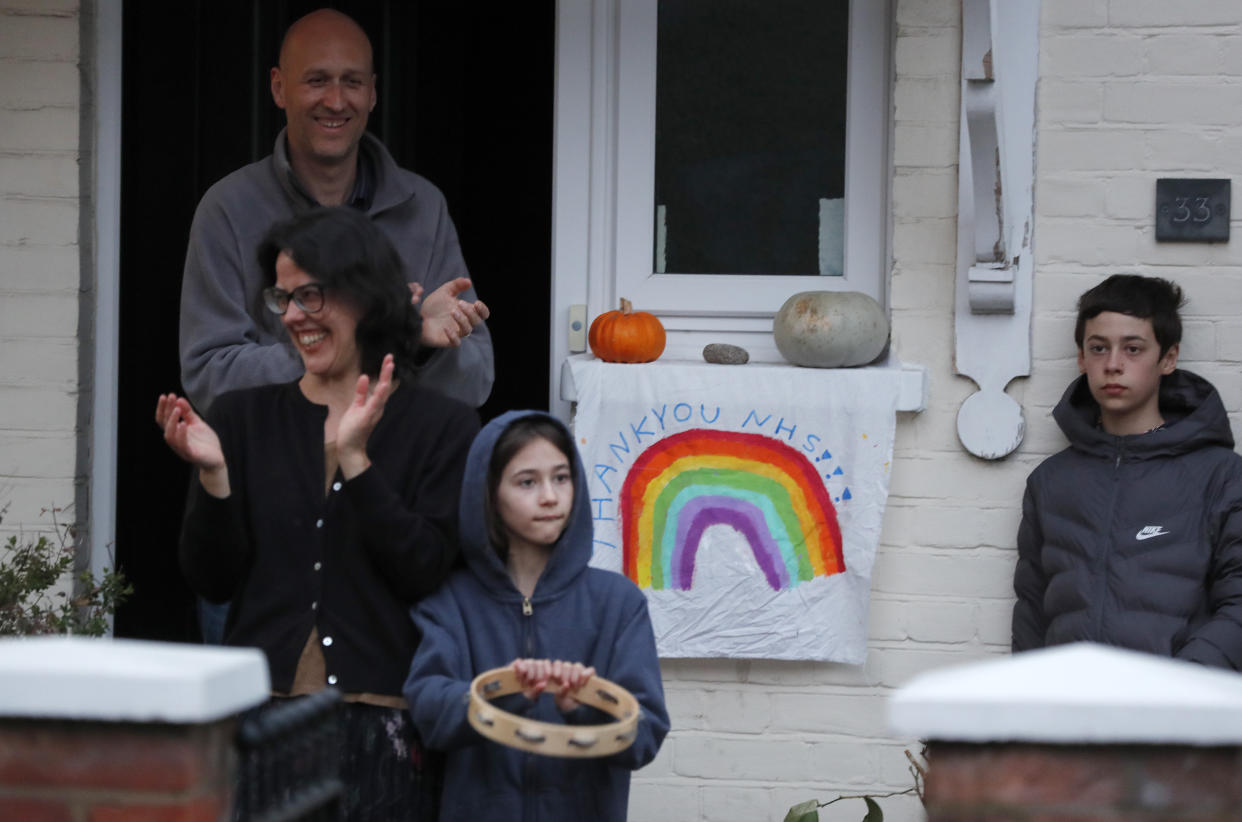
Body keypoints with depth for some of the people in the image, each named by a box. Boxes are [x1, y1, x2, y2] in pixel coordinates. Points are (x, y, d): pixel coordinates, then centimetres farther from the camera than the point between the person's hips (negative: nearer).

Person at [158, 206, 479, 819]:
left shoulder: (442, 425, 3)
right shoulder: (242, 417, 9)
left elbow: (426, 574, -8)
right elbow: (212, 581, 6)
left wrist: (353, 459, -14)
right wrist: (212, 473, -10)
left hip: (379, 721, -2)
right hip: (259, 715, 2)